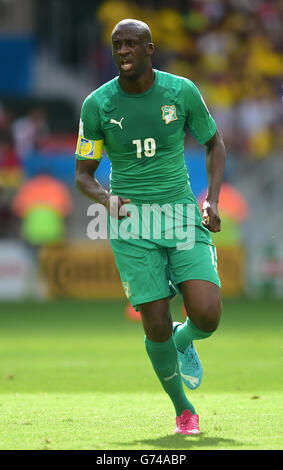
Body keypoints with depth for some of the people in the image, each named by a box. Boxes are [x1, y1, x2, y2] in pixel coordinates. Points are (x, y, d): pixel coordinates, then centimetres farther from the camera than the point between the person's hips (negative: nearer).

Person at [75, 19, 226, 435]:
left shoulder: (182, 92, -3)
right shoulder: (97, 104, -5)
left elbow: (214, 144, 12)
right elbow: (83, 174, 4)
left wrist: (212, 200, -2)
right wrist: (108, 200, -18)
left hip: (182, 215, 1)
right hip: (132, 226, 0)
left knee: (207, 315, -17)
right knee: (157, 326, -7)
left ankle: (184, 340, 23)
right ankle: (182, 408, 20)